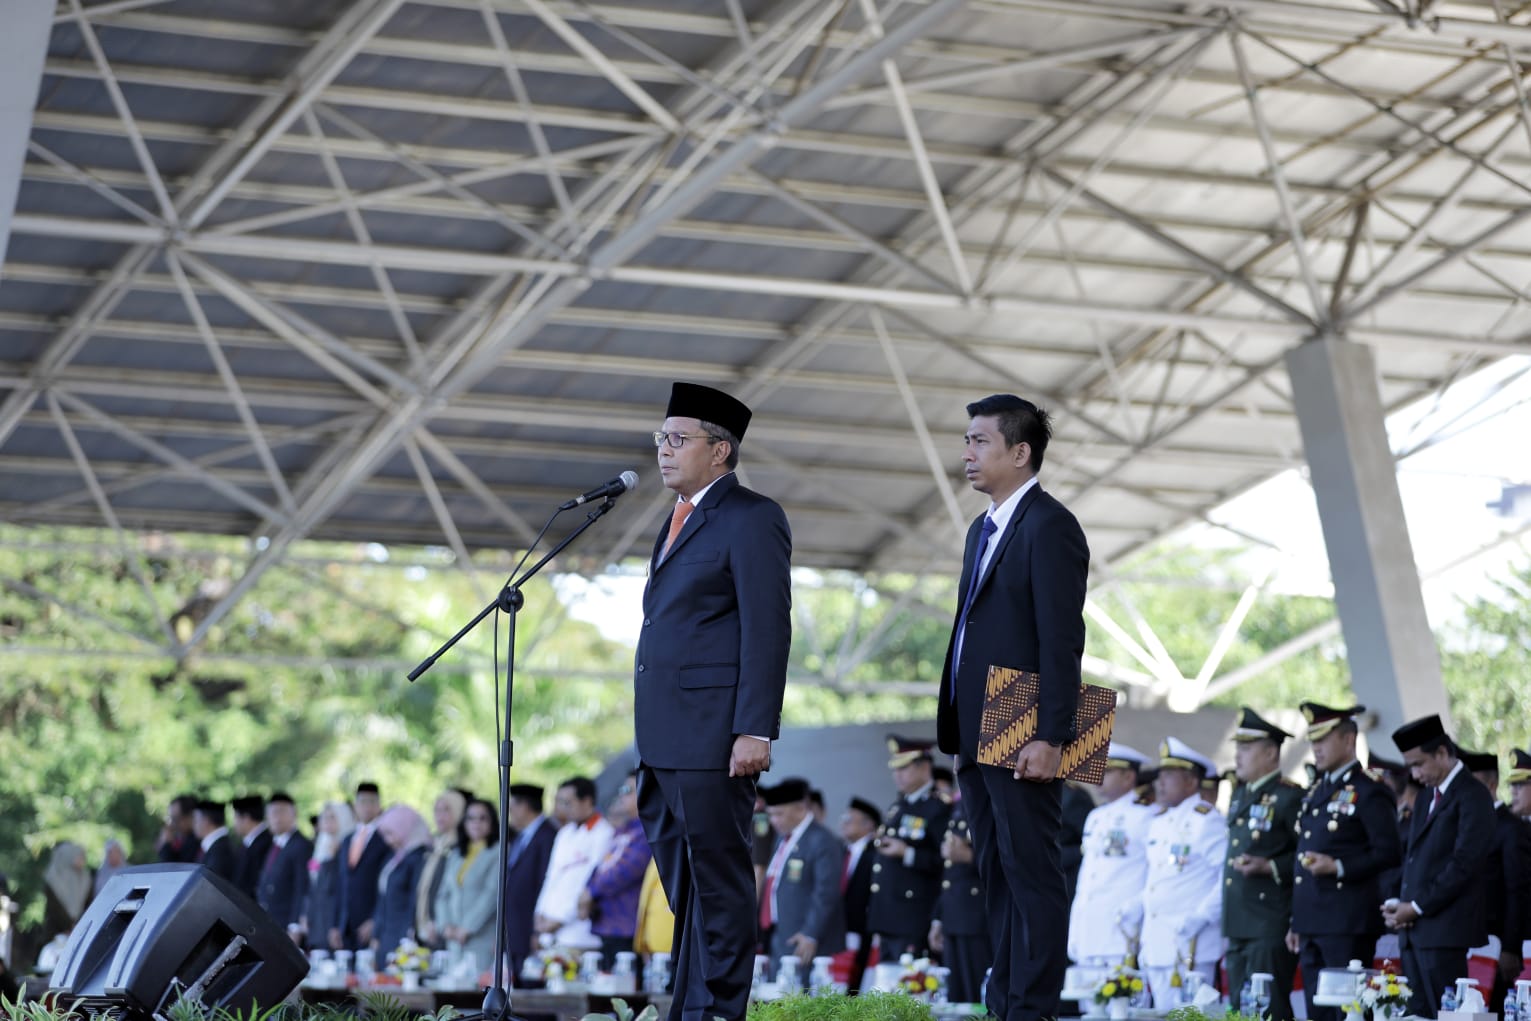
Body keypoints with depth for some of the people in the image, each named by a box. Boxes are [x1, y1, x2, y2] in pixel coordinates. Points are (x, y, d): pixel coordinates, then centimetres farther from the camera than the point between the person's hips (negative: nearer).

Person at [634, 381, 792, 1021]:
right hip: (665, 740, 9)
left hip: (713, 738, -9)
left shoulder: (751, 519, -8)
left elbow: (768, 630, -14)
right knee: (683, 885, 12)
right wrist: (649, 740, 17)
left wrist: (756, 731, -21)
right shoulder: (681, 521, 21)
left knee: (718, 882, -5)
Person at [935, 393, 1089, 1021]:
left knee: (1032, 876, -6)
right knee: (997, 877, 12)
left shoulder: (1049, 527, -10)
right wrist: (957, 735, 17)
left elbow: (1062, 641, -17)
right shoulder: (984, 531, 19)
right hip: (977, 736, 10)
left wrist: (1050, 738, -22)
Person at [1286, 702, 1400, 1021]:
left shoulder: (1368, 793, -7)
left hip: (1347, 924, -8)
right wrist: (1296, 923, 20)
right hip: (1312, 924, 8)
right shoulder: (1316, 791, 18)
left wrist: (1340, 867, -23)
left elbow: (1388, 852, -13)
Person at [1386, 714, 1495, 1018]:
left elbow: (1464, 863, -15)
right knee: (1419, 1014, 6)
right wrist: (1396, 902, 6)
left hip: (1444, 929, -8)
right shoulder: (1430, 795, 21)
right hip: (1414, 928, 9)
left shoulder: (1472, 796, -8)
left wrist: (1417, 907, -13)